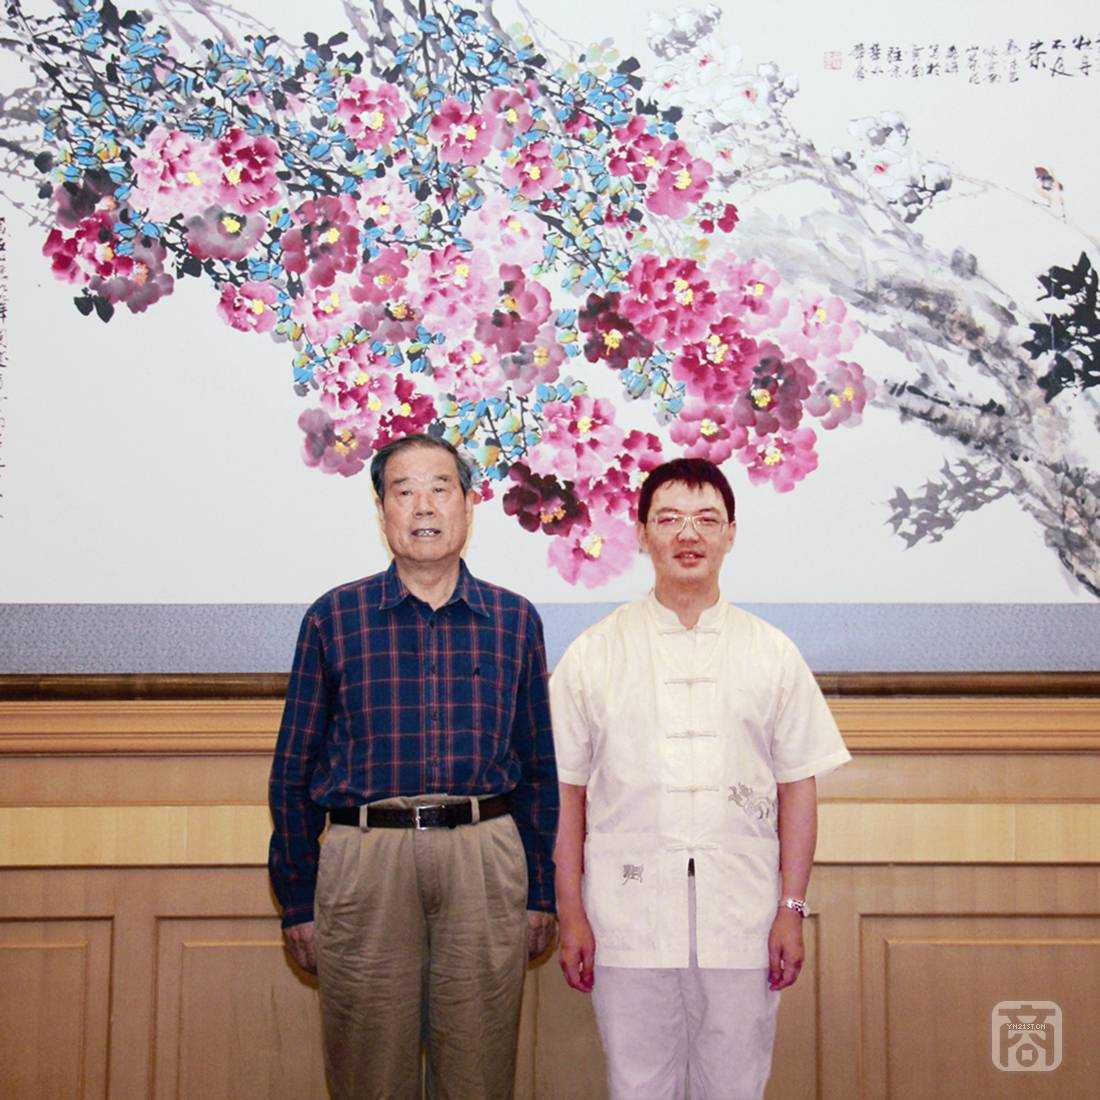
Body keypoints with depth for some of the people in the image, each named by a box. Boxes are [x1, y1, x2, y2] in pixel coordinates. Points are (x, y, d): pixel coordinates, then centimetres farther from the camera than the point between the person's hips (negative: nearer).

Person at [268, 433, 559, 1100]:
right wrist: (297, 901, 4)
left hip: (485, 855, 1)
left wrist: (540, 892, 9)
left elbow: (539, 768, 12)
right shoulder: (335, 618, 4)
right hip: (365, 861, -1)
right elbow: (294, 770, 6)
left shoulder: (515, 619, 8)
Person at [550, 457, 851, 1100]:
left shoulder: (774, 654, 7)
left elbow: (798, 789, 7)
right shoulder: (592, 656, 4)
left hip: (741, 925, 1)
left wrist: (792, 909, 1)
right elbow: (566, 794, 3)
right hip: (628, 923, -1)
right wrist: (571, 917, -1)